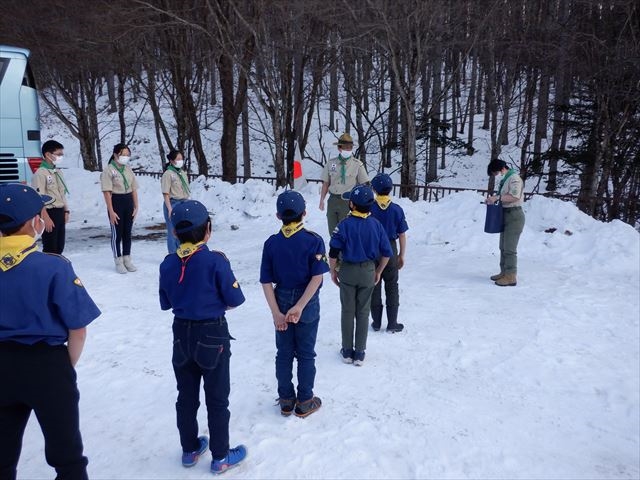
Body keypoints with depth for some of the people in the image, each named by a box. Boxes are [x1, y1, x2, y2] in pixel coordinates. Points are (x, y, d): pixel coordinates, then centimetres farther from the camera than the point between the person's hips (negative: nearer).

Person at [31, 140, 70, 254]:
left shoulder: (58, 172, 13)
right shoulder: (40, 173, -14)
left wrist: (66, 211, 16)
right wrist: (46, 218, -22)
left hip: (60, 212, 8)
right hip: (50, 213, -8)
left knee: (59, 246, 13)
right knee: (50, 248, -3)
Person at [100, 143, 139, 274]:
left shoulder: (128, 169, 10)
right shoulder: (109, 170, -8)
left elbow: (134, 189, 12)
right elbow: (107, 192, -13)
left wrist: (136, 207, 6)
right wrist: (111, 211, -17)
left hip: (129, 202, 6)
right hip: (116, 202, -6)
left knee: (127, 233, 11)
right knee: (117, 233, 2)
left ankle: (127, 260, 21)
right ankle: (118, 262, 12)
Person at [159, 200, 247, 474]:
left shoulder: (168, 264, -5)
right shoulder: (215, 261, -20)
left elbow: (165, 303, 5)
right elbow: (235, 299, -15)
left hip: (182, 333, 5)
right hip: (212, 334, -4)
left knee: (186, 396, 20)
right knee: (217, 400, 10)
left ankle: (190, 449, 36)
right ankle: (221, 457, 23)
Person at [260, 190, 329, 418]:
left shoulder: (271, 243, -6)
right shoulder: (314, 240, -13)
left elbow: (266, 282, -8)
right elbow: (317, 277, -20)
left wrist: (276, 312, -9)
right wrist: (300, 307, -20)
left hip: (281, 302, 2)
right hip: (308, 305, -2)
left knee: (284, 354, 15)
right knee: (305, 355, 12)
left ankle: (286, 401, 28)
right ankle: (305, 403, 23)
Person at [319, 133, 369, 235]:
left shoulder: (357, 164, -5)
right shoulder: (331, 163, 3)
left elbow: (364, 185, -1)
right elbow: (326, 183, 9)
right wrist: (322, 200, 6)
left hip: (348, 201, -3)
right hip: (333, 200, 3)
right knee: (332, 230, 13)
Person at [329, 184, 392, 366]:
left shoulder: (344, 225, -16)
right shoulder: (376, 224, -6)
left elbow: (333, 253, -15)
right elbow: (386, 253, -2)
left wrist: (333, 271, 1)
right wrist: (378, 272, 11)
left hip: (348, 271, -2)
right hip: (368, 272, 2)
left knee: (348, 311, 12)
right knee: (363, 312, 12)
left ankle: (347, 351, 21)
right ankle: (359, 353, 18)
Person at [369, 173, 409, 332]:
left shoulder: (369, 208, -10)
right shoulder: (397, 209, -8)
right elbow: (402, 235, -4)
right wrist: (401, 255, 7)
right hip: (390, 251, 0)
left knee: (374, 287, 11)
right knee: (392, 287, 11)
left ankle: (376, 322, 19)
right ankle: (392, 323, 16)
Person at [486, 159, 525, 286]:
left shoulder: (514, 178, -14)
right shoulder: (505, 180, 16)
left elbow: (515, 196, -27)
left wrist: (497, 198, -23)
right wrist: (493, 199, 2)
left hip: (514, 215, -10)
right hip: (506, 215, 10)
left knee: (509, 248, -8)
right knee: (503, 247, 16)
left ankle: (511, 277, -2)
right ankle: (504, 272, 26)